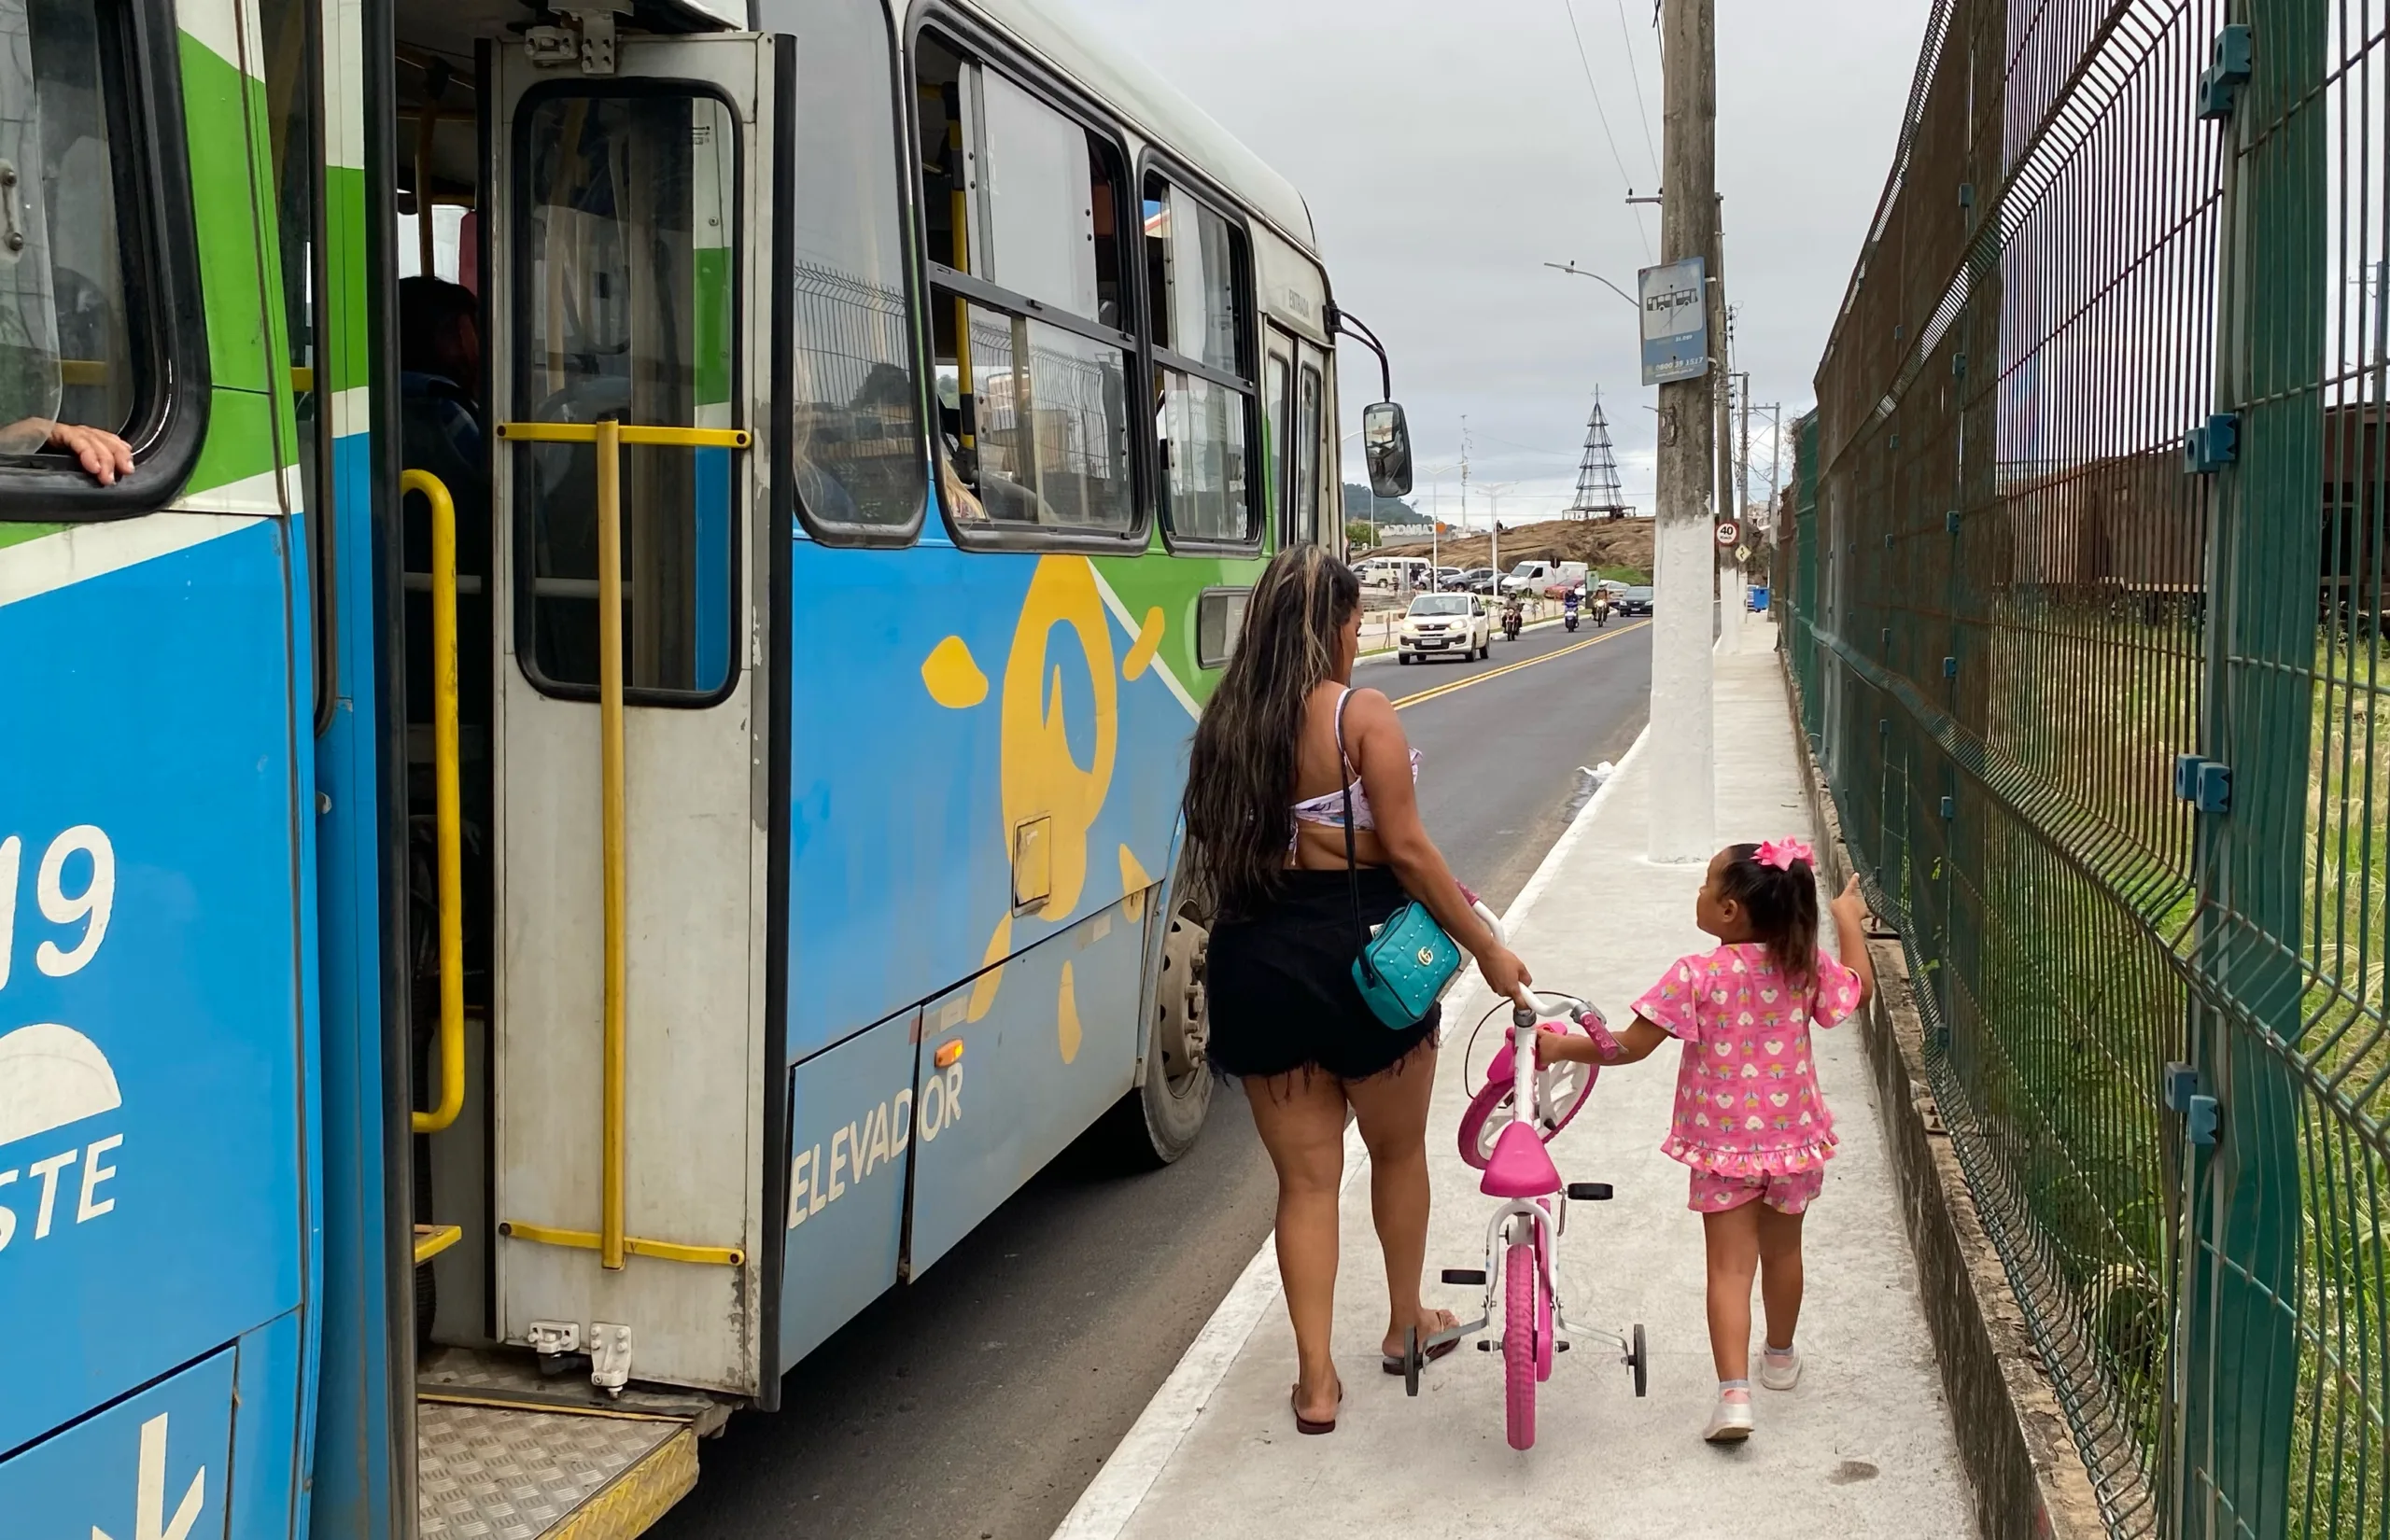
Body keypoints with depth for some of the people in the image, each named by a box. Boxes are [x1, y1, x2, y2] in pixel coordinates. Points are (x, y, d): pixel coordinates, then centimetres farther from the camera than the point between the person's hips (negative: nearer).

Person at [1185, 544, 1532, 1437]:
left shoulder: (1227, 724, 3)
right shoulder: (1361, 715, -12)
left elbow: (1222, 852, 4)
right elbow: (1406, 848, -13)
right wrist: (1486, 948, -5)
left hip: (1255, 961, 4)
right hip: (1357, 953, -4)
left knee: (1305, 1176, 11)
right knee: (1398, 1149, 21)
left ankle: (1317, 1381, 12)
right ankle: (1406, 1323, 38)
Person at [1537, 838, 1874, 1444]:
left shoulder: (1696, 976, -19)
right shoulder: (1806, 968, -7)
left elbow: (1631, 1046, -18)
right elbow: (1861, 985, 13)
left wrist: (1563, 1047, -6)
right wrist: (1848, 920, 24)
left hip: (1721, 1145, -4)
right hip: (1794, 1137, 4)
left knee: (1730, 1266, 0)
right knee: (1782, 1249, 23)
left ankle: (1733, 1392, -12)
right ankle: (1780, 1356, 43)